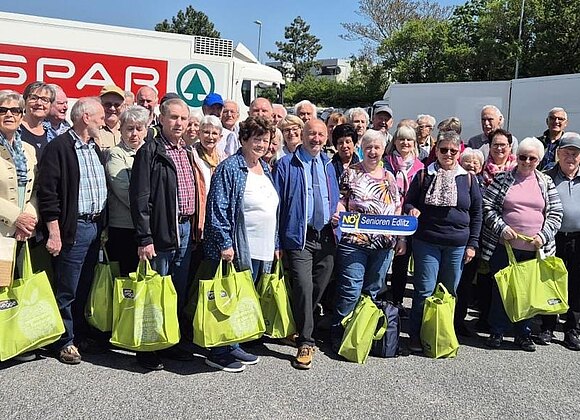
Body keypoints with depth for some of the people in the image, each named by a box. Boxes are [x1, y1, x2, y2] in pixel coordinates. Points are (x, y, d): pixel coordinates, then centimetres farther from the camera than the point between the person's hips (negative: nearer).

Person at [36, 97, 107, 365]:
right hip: (73, 228, -7)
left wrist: (103, 224, 13)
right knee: (67, 290, 3)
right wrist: (54, 232, -17)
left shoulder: (96, 149, 15)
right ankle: (65, 341, 16)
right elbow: (47, 192, -14)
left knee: (85, 287, 16)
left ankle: (82, 334, 29)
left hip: (96, 226, 7)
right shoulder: (59, 147, -9)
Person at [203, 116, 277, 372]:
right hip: (236, 249, -8)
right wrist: (225, 244, -20)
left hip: (260, 249, 8)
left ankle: (232, 346, 27)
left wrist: (275, 244, 17)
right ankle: (218, 353, 14)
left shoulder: (265, 169, 15)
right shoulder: (229, 168, -10)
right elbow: (217, 208, -15)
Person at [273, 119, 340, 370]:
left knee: (319, 288, 13)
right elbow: (277, 204, -5)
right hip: (300, 236, -6)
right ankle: (305, 343, 1)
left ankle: (301, 328, 35)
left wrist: (337, 213, 2)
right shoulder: (286, 165, -3)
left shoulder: (328, 166, 15)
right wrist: (277, 241, -11)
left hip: (326, 236, 6)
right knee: (304, 287, -13)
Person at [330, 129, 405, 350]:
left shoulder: (389, 177, 14)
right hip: (354, 241, -4)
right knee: (350, 290, -5)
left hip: (384, 244, 4)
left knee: (373, 290, 12)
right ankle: (338, 333, 10)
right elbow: (341, 201, -4)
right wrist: (337, 215, -25)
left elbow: (397, 209, 15)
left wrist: (402, 238, 7)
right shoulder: (350, 173, 2)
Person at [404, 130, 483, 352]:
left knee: (450, 292, 10)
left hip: (457, 244, 2)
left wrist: (472, 244, 5)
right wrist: (412, 210, -15)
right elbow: (408, 202, 9)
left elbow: (476, 214, 10)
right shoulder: (424, 175, 4)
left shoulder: (468, 179, 8)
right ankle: (416, 336, 9)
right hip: (426, 242, -2)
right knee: (425, 290, -2)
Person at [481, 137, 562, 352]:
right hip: (503, 247, -2)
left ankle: (523, 333, 26)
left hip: (534, 249, 2)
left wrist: (543, 235, -7)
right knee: (500, 289, 6)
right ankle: (497, 331, 21)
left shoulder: (546, 182, 7)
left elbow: (556, 213, 7)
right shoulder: (502, 178, 1)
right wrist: (501, 228, -13)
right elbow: (487, 206, -2)